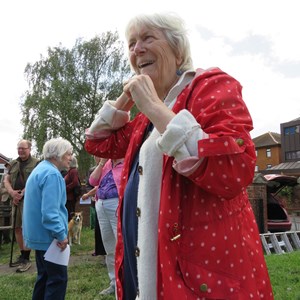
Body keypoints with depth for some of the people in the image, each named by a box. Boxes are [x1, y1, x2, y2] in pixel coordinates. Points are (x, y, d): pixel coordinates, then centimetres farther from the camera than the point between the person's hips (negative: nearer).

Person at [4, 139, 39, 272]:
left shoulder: (36, 163, -3)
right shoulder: (13, 163, 16)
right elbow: (6, 180, 11)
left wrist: (22, 194, -17)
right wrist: (12, 192, -8)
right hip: (16, 200, 7)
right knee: (17, 228, 12)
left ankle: (26, 259, 2)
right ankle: (22, 256, 25)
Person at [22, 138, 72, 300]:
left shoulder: (40, 169, 14)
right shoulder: (52, 174, -20)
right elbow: (50, 211, -28)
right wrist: (61, 235, -23)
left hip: (39, 233, 10)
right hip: (49, 235, -10)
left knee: (44, 275, 19)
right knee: (58, 278, -3)